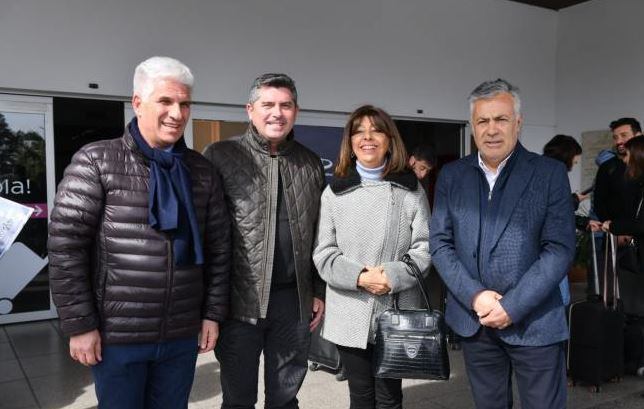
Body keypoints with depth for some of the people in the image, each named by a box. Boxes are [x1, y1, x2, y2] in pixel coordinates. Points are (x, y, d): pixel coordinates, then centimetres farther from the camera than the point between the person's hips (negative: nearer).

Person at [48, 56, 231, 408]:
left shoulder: (202, 171, 4)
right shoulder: (96, 161, -7)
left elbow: (218, 247, 7)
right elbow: (65, 244, -10)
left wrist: (213, 313, 6)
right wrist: (79, 324, -11)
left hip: (182, 336, 3)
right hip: (117, 336, -3)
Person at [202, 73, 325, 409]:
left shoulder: (310, 163, 9)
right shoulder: (220, 156, -5)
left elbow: (318, 235, 13)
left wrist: (319, 291, 10)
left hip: (294, 299, 4)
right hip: (239, 299, -3)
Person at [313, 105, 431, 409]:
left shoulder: (411, 190, 3)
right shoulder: (334, 192, 4)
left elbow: (424, 248, -1)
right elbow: (323, 253, 0)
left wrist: (393, 275, -17)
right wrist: (358, 277, -16)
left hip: (396, 313, -1)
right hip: (350, 315, 1)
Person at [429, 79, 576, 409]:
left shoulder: (550, 173, -4)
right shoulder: (452, 175, 4)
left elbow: (560, 248, -9)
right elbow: (439, 242, 2)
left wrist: (513, 306, -15)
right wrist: (474, 296, -11)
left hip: (535, 322, -2)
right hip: (474, 320, 3)